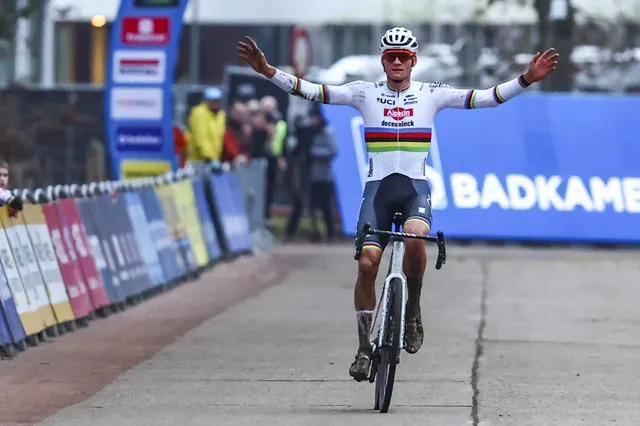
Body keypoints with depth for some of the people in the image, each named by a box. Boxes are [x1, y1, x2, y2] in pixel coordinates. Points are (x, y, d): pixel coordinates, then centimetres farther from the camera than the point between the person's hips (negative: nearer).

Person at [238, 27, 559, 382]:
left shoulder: (432, 94, 6)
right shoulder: (365, 93, 6)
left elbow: (485, 98, -1)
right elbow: (311, 91, 0)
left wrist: (526, 79, -14)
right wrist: (266, 71, -12)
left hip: (415, 187, -1)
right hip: (377, 187, 1)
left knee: (415, 239, -32)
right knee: (367, 264, -13)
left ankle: (413, 311, -7)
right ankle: (365, 346, 2)